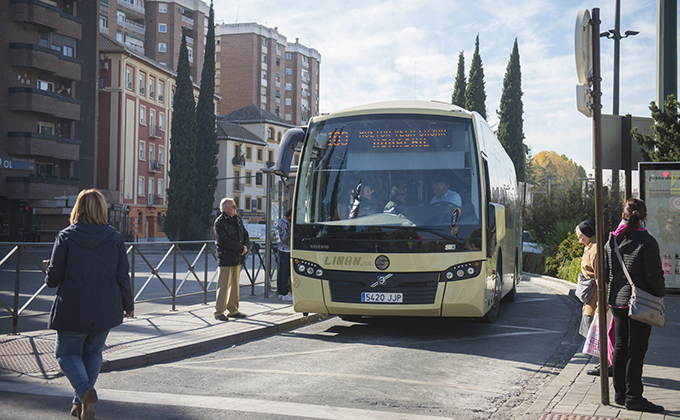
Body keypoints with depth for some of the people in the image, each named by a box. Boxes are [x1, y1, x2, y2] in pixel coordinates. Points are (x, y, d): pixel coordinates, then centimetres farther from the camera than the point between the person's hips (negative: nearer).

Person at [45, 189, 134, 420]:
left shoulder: (66, 236, -8)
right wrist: (128, 304, 14)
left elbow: (53, 277, -7)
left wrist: (49, 278, 17)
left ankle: (85, 391, -13)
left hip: (72, 309, -3)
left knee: (66, 352, 12)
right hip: (105, 310, 3)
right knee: (93, 353, 18)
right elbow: (123, 276, 2)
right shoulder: (115, 238, -2)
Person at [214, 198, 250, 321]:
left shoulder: (238, 219, 13)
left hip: (237, 259, 7)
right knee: (223, 286, -5)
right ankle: (219, 312, 3)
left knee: (235, 285, 12)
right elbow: (223, 241, -18)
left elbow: (245, 235, 18)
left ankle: (233, 310, 22)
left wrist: (246, 246, -3)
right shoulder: (219, 222, -10)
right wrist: (241, 248, -16)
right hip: (225, 259, -7)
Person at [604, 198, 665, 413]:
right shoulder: (647, 242, -15)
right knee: (636, 349, -1)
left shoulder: (611, 241, 3)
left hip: (617, 301, 6)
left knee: (620, 347, 14)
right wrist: (660, 292, 0)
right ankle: (633, 397, 2)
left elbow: (604, 272, 8)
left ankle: (620, 393, 22)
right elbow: (654, 276, -17)